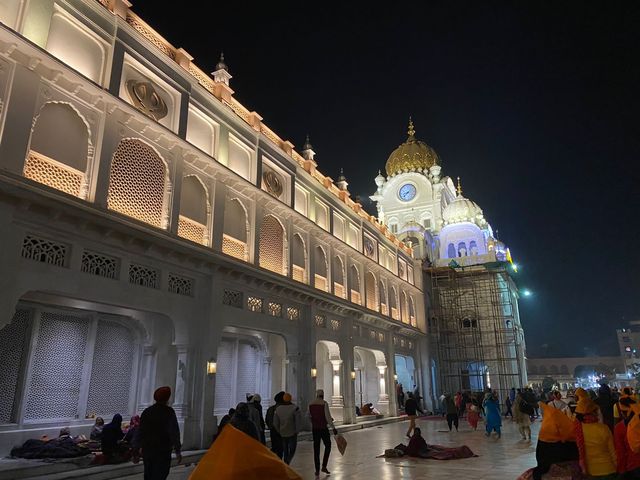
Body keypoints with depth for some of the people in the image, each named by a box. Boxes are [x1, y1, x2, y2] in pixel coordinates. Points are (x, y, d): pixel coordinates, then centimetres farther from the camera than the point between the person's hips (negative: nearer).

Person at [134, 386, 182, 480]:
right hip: (163, 451, -5)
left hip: (147, 450, 5)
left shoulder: (147, 411, 6)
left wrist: (136, 450, 16)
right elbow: (174, 432, -13)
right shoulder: (168, 412, -9)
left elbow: (140, 432, 9)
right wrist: (177, 450, -12)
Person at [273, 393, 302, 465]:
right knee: (292, 450, 6)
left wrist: (279, 432, 13)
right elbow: (299, 422, -15)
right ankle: (286, 462, -15)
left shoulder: (278, 409, 1)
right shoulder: (295, 408, -13)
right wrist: (297, 431, -1)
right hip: (292, 433, -4)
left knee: (285, 451, 16)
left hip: (283, 434, 4)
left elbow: (275, 423, 5)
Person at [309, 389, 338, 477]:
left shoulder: (311, 404, 3)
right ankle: (324, 466, 8)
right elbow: (328, 417, -16)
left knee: (316, 449, 9)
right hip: (323, 428, -4)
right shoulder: (324, 403, -12)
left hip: (314, 428, 4)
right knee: (327, 446, 15)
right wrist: (333, 428, -12)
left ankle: (317, 470, 11)